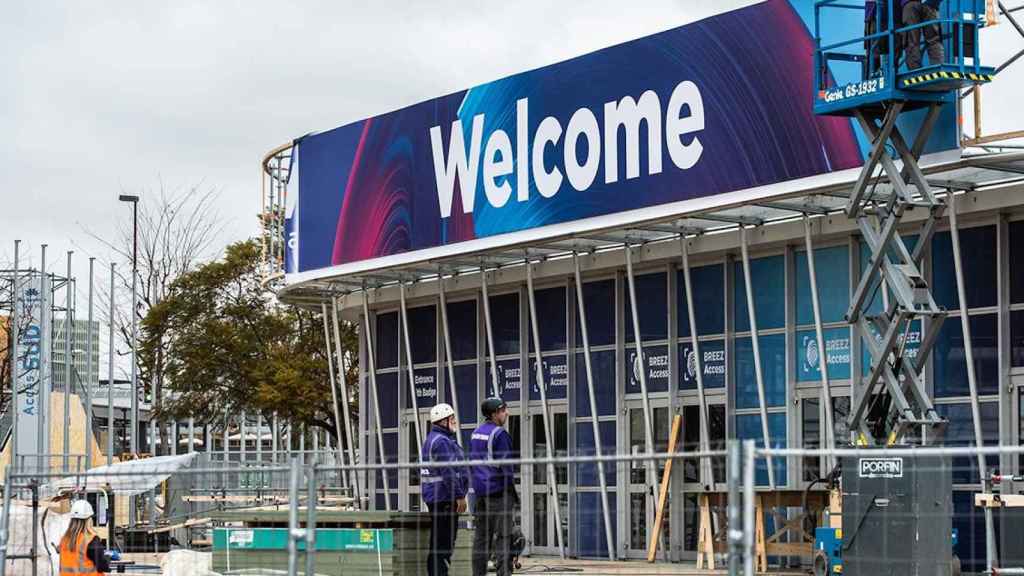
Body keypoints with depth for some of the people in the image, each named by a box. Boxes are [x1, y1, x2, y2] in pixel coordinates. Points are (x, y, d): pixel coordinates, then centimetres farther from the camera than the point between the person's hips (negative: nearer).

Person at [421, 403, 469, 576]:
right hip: (444, 498, -11)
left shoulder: (432, 439, 20)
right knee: (442, 543, -10)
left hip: (435, 497, 11)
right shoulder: (441, 441, -15)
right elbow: (448, 472, -21)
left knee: (441, 542, 13)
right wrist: (459, 496, -20)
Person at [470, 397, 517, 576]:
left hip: (480, 491, 8)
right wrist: (514, 492, -8)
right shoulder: (499, 434, -12)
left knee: (481, 535, 10)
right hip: (499, 491, -8)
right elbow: (505, 465, -14)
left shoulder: (475, 434, 13)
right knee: (503, 535, -7)